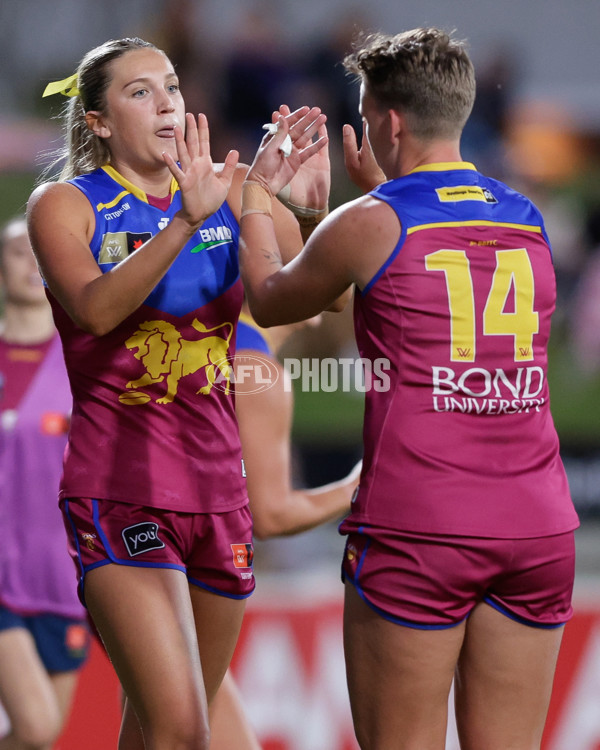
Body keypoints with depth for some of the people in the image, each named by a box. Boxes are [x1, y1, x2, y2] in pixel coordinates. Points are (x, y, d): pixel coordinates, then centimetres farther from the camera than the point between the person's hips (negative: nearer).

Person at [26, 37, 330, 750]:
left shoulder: (223, 189, 7)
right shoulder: (64, 203, -3)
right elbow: (95, 309, -23)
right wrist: (186, 222, -35)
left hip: (216, 490, 5)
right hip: (119, 494, -5)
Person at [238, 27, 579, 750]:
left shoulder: (370, 224, -3)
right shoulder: (529, 222, 12)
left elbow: (268, 301, 16)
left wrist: (257, 193, 31)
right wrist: (373, 183, 41)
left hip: (415, 529, -5)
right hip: (539, 528, 5)